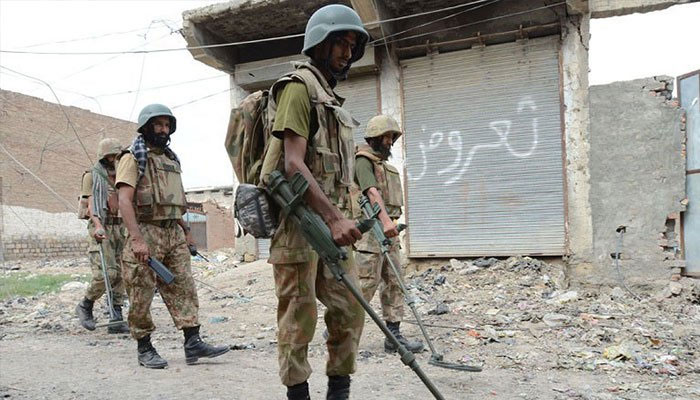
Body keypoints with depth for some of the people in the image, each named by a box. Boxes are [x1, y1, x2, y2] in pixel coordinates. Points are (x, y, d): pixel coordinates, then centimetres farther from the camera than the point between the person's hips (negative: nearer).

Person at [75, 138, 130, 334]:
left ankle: (116, 320, 4)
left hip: (120, 228, 5)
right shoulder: (92, 176, 2)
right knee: (105, 274, -16)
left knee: (120, 274, 1)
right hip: (101, 228, -5)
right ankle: (85, 306, 9)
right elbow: (90, 203, -9)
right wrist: (98, 226, -27)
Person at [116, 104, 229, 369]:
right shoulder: (133, 158, -4)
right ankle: (144, 349, 14)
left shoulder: (171, 159, 19)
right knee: (141, 295, 2)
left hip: (174, 233, 7)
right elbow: (124, 200, -14)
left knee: (184, 288, 2)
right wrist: (137, 239, -24)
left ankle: (193, 343, 4)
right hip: (146, 233, -7)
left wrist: (185, 232, 22)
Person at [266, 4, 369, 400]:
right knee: (299, 318, -1)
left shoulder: (333, 99, 22)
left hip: (331, 219, 9)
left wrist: (341, 217, 18)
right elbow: (293, 163, -18)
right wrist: (333, 216, -26)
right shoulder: (299, 87, -7)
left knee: (349, 310, 9)